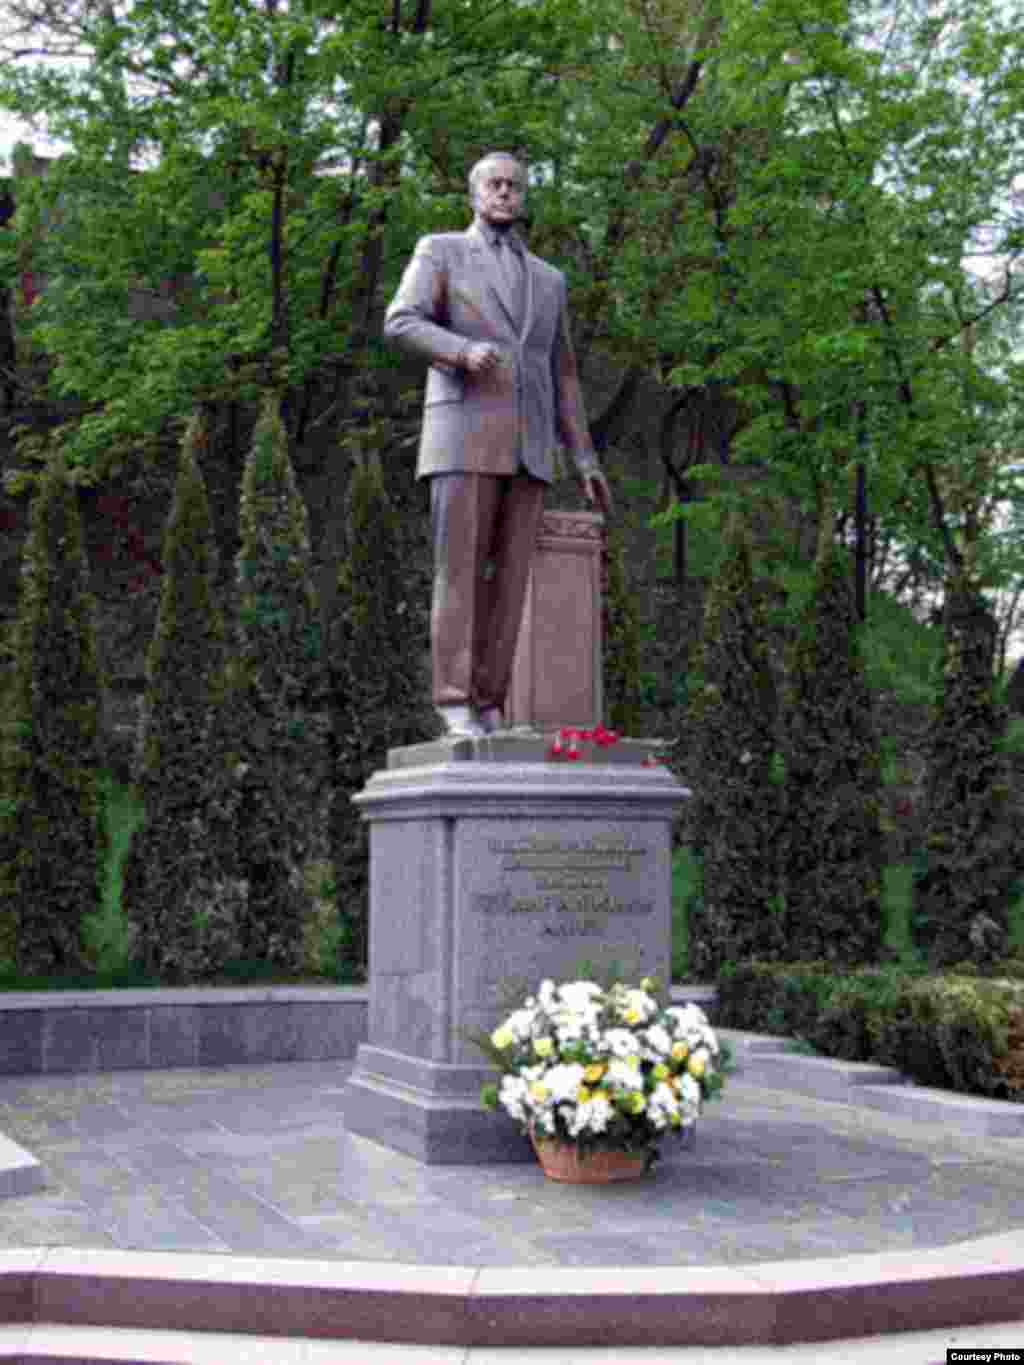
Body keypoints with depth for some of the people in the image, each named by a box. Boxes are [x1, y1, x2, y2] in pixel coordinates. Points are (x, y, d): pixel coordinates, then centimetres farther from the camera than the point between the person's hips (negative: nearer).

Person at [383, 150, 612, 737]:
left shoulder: (548, 279, 23)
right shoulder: (439, 250, 9)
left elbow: (561, 376, 23)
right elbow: (401, 325, -8)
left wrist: (586, 461, 15)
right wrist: (465, 350, -28)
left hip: (525, 448, 5)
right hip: (463, 437, -4)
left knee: (509, 579, -2)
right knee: (462, 572, -11)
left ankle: (488, 709, 0)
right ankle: (456, 705, -10)